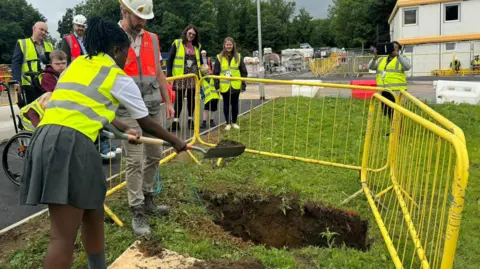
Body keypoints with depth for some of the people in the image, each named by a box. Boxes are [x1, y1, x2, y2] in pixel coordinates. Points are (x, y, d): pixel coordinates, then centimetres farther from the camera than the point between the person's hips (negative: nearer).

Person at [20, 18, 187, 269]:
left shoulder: (77, 65, 22)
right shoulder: (119, 78, 3)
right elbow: (146, 123, 13)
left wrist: (125, 129, 31)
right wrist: (176, 141, 26)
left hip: (45, 139, 8)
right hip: (71, 144, -8)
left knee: (93, 216, 21)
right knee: (64, 236, -4)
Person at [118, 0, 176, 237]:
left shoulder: (152, 39, 12)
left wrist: (168, 101, 14)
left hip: (153, 107, 6)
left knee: (154, 156, 12)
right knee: (135, 160, -5)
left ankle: (147, 200, 29)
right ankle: (137, 213, 5)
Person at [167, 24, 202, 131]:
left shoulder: (197, 46, 12)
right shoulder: (177, 43, -1)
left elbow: (199, 61, 17)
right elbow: (170, 60, -4)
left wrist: (202, 72, 7)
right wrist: (169, 75, -12)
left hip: (193, 75, 4)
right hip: (180, 75, -4)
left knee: (191, 98, 9)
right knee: (179, 98, -3)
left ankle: (190, 120, 20)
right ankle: (176, 121, 1)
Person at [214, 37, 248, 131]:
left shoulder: (238, 57, 3)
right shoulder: (220, 57, 0)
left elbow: (243, 71, 5)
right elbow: (216, 72, 1)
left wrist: (243, 84, -1)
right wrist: (216, 84, -6)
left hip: (236, 85, 1)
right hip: (224, 86, -1)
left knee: (235, 104, 9)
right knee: (226, 104, 7)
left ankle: (234, 122, 22)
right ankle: (228, 123, 17)